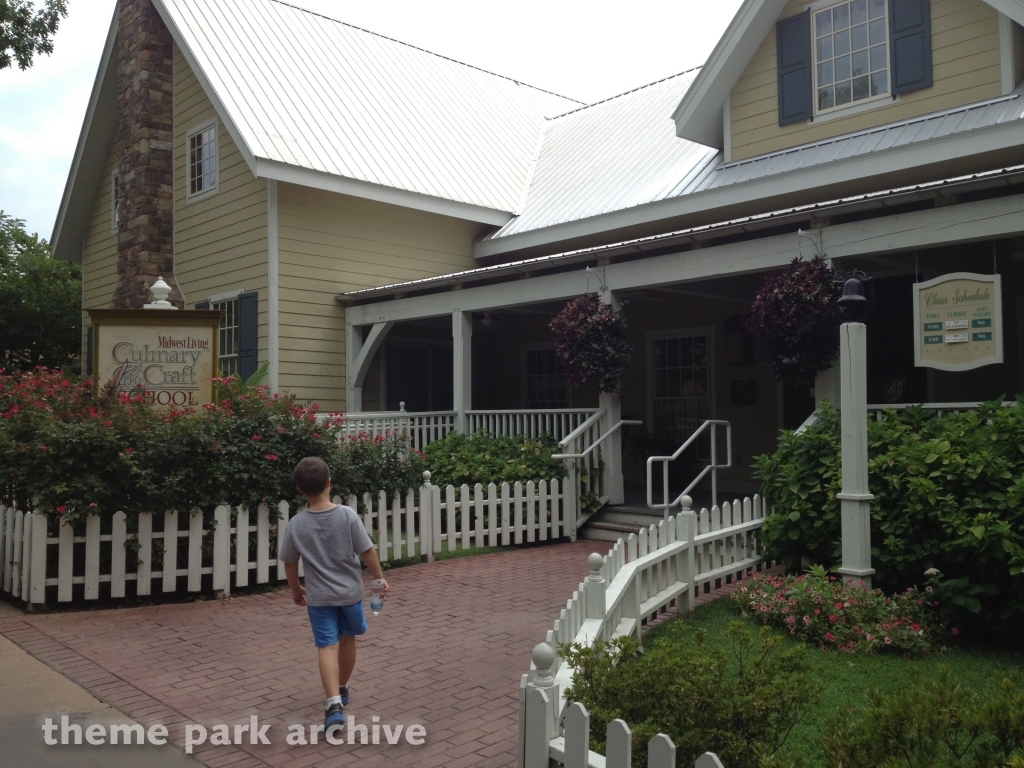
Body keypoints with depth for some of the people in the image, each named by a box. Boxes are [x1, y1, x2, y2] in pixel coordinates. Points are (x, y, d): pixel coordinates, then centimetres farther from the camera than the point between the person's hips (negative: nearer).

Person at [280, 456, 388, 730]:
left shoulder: (296, 525, -10)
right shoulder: (347, 515, -14)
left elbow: (290, 562, 1)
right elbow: (367, 551, -10)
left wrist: (296, 589, 18)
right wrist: (380, 578, 5)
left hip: (318, 597, -1)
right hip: (350, 592, 1)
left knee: (327, 647, 0)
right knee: (347, 639, 20)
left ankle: (334, 703, -15)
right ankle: (342, 689, 36)